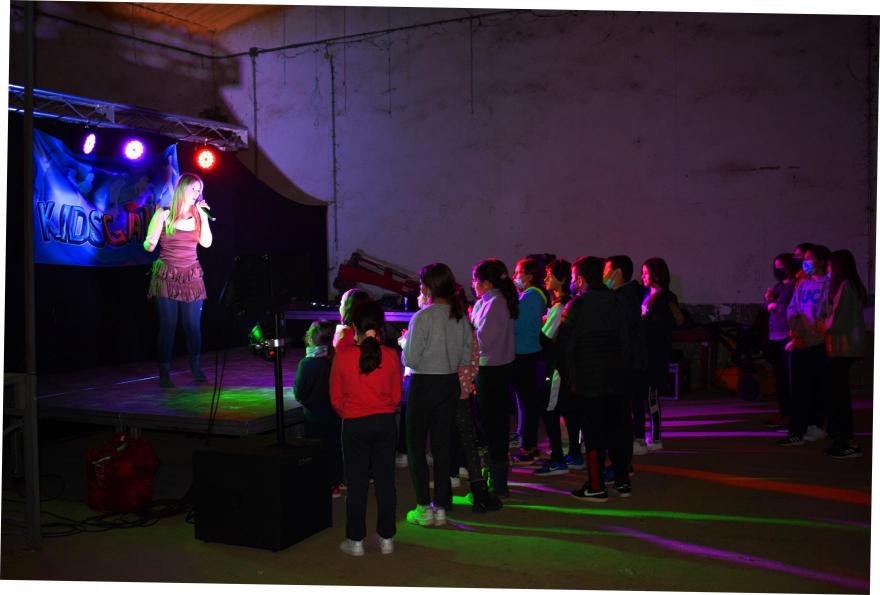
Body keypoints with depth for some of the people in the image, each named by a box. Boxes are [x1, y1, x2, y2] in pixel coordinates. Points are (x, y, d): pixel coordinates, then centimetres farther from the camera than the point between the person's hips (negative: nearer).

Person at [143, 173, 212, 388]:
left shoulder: (198, 215, 8)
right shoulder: (164, 214, -1)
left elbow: (206, 243, -5)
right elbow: (148, 246, -1)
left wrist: (203, 216, -6)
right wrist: (151, 242, -24)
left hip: (192, 277, 3)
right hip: (167, 277, -3)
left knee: (193, 324, 2)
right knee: (168, 325, -4)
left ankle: (196, 367, 20)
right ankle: (164, 374, 4)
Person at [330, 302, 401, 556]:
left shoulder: (343, 355, -12)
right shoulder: (391, 356, -8)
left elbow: (336, 398, -2)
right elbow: (396, 396, 2)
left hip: (355, 425, -2)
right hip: (385, 423, 2)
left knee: (357, 483, 9)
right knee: (385, 481, 11)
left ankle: (356, 540, 17)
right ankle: (386, 538, 20)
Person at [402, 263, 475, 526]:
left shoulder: (422, 317, -18)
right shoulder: (460, 315, 0)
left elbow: (411, 359, -16)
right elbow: (467, 356, 5)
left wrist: (405, 342, 2)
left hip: (424, 384, -6)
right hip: (451, 383, 6)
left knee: (416, 446, 7)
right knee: (442, 445, 13)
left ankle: (424, 507, 9)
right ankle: (441, 506, 18)